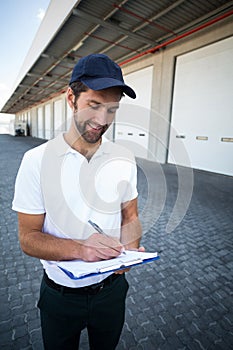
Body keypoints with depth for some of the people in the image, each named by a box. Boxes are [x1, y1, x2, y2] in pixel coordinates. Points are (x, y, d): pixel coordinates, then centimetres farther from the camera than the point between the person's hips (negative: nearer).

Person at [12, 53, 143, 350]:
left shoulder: (124, 159, -9)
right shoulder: (37, 160, -18)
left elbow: (130, 217, -1)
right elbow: (28, 238, -15)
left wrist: (129, 249, -21)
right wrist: (79, 248, -32)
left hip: (111, 288, 3)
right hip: (59, 295, -1)